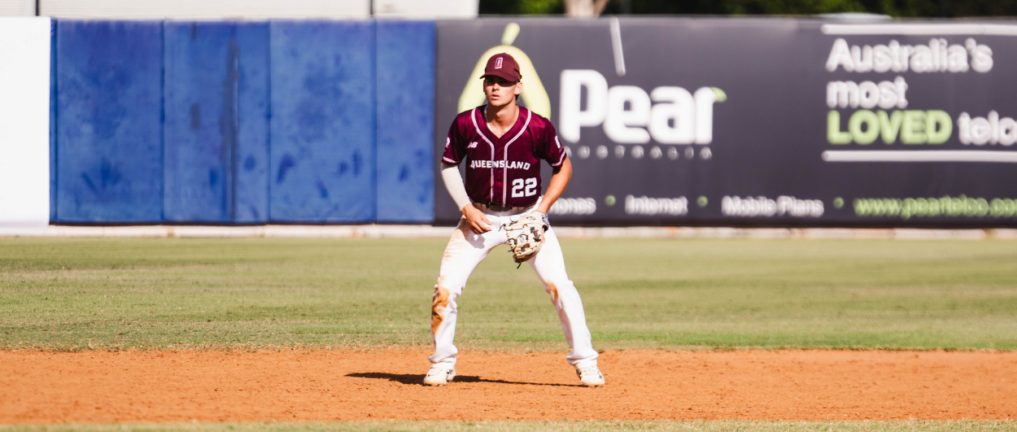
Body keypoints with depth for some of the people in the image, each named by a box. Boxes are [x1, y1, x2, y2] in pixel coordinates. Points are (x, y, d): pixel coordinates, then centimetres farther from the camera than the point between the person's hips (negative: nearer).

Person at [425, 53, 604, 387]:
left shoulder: (537, 128, -17)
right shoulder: (465, 124, -13)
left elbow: (563, 167, 0)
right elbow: (448, 165, 4)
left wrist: (542, 210, -10)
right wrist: (467, 209, -9)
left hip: (527, 216, -1)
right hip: (480, 217, 1)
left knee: (559, 286, -14)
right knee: (445, 288, -9)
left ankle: (585, 363, 1)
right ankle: (442, 363, 11)